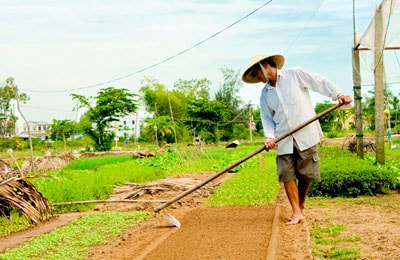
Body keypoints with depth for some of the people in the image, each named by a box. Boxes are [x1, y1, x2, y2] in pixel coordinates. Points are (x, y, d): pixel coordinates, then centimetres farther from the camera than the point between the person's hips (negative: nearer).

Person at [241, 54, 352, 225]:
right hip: (284, 140, 4)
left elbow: (321, 83, 2)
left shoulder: (295, 74, 0)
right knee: (287, 174, -5)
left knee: (305, 174, 3)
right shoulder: (265, 94, 12)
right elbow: (267, 118, 9)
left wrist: (338, 95, -6)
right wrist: (269, 136, -8)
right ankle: (296, 212, 0)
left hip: (305, 135, -3)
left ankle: (300, 207, 23)